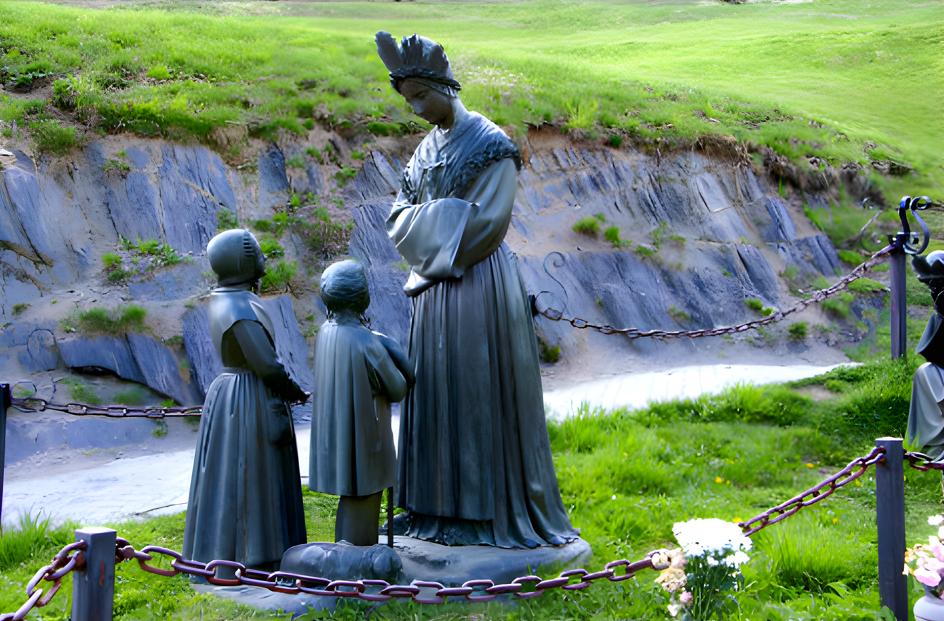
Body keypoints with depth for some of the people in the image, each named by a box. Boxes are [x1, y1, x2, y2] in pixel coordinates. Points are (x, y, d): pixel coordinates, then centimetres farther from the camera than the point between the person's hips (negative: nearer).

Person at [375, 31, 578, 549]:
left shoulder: (491, 145, -8)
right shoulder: (426, 150, 14)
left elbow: (486, 222, -15)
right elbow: (399, 218, 12)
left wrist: (430, 220, -5)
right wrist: (447, 216, -5)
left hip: (480, 283, -7)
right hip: (437, 290, 7)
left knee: (484, 394, -2)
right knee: (438, 393, 9)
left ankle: (500, 508, 10)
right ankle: (446, 507, 20)